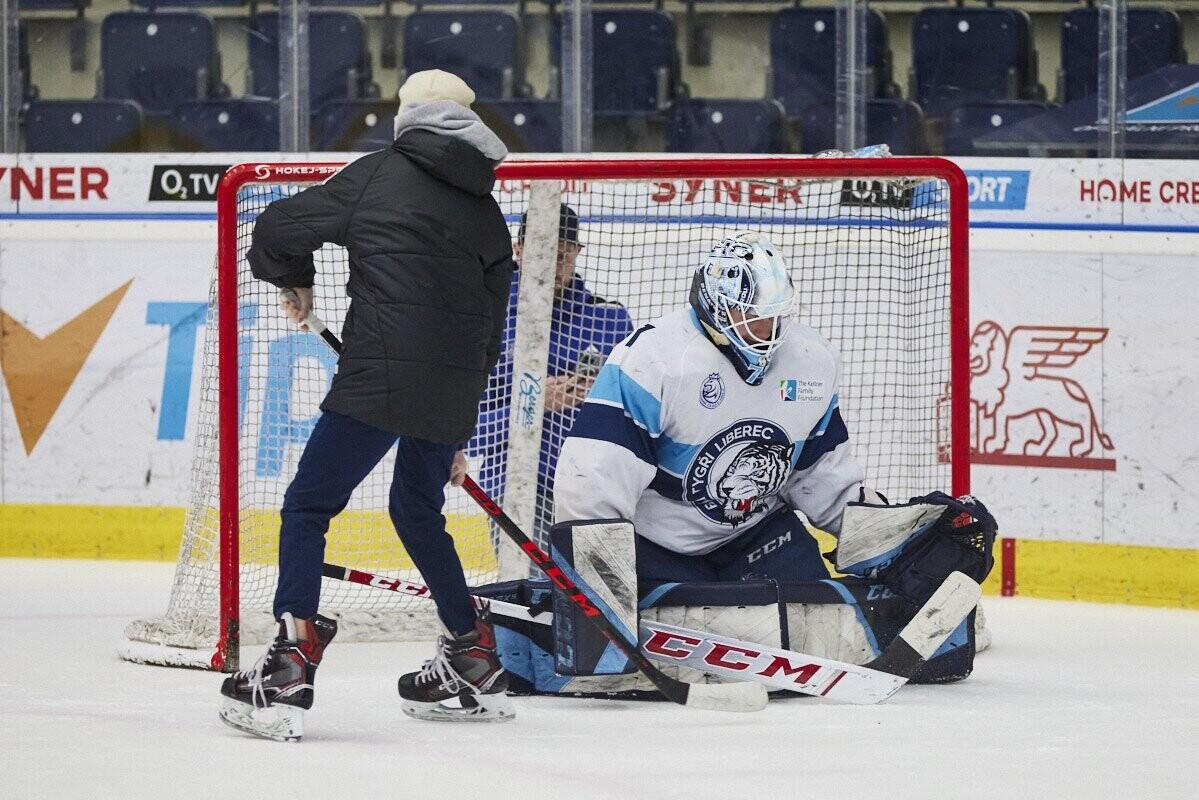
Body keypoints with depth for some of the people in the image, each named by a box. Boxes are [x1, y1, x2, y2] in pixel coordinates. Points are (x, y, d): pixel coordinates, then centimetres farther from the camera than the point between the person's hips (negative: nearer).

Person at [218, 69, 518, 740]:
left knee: (309, 507, -1)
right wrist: (456, 437, 26)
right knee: (417, 508, 26)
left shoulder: (379, 175, 5)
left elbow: (278, 230, 3)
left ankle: (290, 670, -14)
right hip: (453, 394, 6)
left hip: (379, 382, -6)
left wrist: (296, 281, 26)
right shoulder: (488, 215, 18)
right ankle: (476, 666, 30)